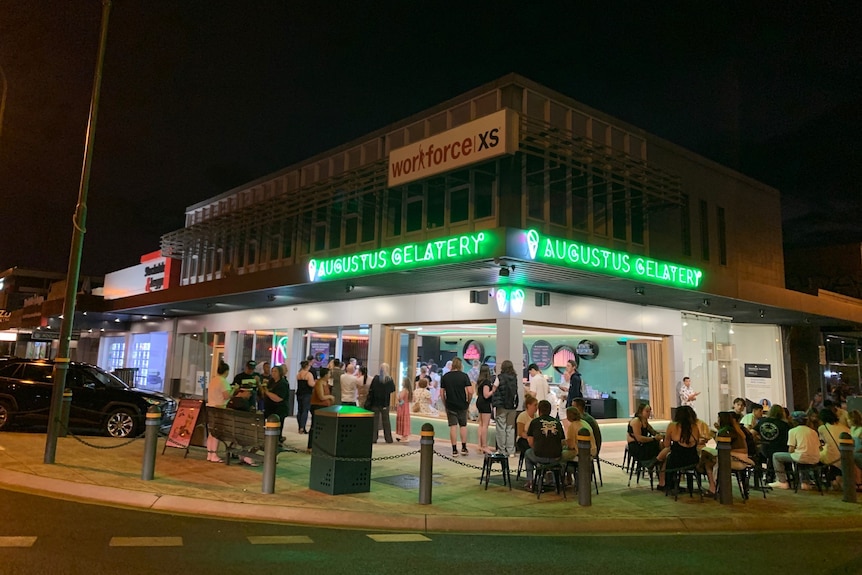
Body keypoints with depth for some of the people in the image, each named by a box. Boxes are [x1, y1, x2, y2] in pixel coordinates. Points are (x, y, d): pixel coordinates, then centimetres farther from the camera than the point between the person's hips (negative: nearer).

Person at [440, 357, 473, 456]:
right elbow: (470, 391, -13)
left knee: (453, 427, 4)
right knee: (463, 426, 14)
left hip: (450, 405, 1)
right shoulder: (464, 376, -7)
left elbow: (442, 393, 0)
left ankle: (454, 450, 4)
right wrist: (468, 401, 3)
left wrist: (445, 404, 10)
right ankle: (464, 448, 16)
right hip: (462, 405, -1)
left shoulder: (445, 377, 0)